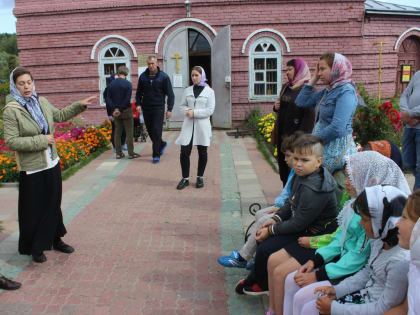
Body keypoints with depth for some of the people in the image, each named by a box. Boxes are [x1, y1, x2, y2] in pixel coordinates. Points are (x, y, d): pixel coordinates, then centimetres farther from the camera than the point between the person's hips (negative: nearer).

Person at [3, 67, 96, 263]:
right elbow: (11, 142, -19)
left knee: (53, 205, 17)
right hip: (32, 169, -6)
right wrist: (41, 141, -20)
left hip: (52, 165, 6)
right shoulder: (11, 110, -15)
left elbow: (59, 115, 23)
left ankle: (55, 240, 35)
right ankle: (34, 248, 26)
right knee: (34, 210, 6)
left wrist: (80, 105, 18)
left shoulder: (42, 102, 5)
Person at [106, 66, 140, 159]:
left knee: (117, 132, 9)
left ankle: (119, 153, 12)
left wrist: (115, 108, -8)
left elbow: (108, 98, -1)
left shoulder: (111, 84, 5)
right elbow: (127, 99, -17)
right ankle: (131, 153, 1)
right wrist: (121, 109, -12)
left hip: (115, 111, 5)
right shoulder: (128, 84, -9)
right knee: (129, 132, 1)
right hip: (126, 110, -4)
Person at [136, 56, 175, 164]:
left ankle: (156, 155, -1)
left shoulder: (164, 77, -5)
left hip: (158, 108, -4)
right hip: (146, 108, 4)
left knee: (157, 131, -8)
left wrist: (169, 109, -10)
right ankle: (162, 144, 36)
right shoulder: (143, 76, 5)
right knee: (150, 130, 11)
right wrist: (138, 104, 0)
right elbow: (139, 92, 15)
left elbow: (170, 94, -3)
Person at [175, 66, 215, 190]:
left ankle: (200, 177, 22)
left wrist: (194, 113, -14)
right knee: (184, 152, -4)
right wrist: (187, 111, -9)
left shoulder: (209, 91, 0)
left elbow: (210, 110, -7)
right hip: (188, 125, 2)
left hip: (202, 125, -2)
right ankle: (185, 179, 10)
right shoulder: (187, 90, 9)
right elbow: (182, 105, 13)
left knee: (202, 152, 7)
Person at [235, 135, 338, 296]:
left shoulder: (313, 191, -31)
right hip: (300, 223, 10)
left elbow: (298, 224, -25)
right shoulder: (302, 175, -1)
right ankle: (256, 279, 26)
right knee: (262, 235, 10)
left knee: (265, 249, -12)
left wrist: (271, 230, -14)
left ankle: (261, 284, 18)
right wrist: (276, 219, 0)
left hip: (312, 234, -10)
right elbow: (291, 203, 13)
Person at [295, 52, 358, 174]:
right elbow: (301, 102, 13)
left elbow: (337, 128, -22)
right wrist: (314, 79, 11)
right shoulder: (327, 91, 14)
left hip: (336, 150, -8)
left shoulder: (346, 92, -13)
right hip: (325, 148, 8)